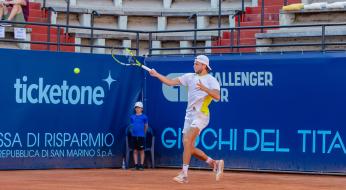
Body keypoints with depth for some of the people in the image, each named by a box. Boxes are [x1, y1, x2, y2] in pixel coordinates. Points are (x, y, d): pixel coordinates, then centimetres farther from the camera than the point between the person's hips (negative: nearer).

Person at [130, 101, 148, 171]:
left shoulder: (144, 117, -1)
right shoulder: (132, 117, 7)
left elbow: (146, 126, 10)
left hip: (141, 136, -3)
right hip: (134, 135, 3)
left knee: (141, 150, 0)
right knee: (135, 151, 5)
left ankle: (141, 165, 4)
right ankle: (136, 165, 9)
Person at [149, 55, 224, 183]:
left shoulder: (211, 80, -4)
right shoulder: (190, 77, 13)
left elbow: (217, 96, -20)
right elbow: (171, 82, 9)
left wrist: (205, 89, -34)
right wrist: (156, 75, 0)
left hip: (201, 115, -7)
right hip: (189, 115, 7)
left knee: (187, 141, -22)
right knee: (189, 148, 6)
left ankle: (184, 174, -21)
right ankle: (214, 163, 20)